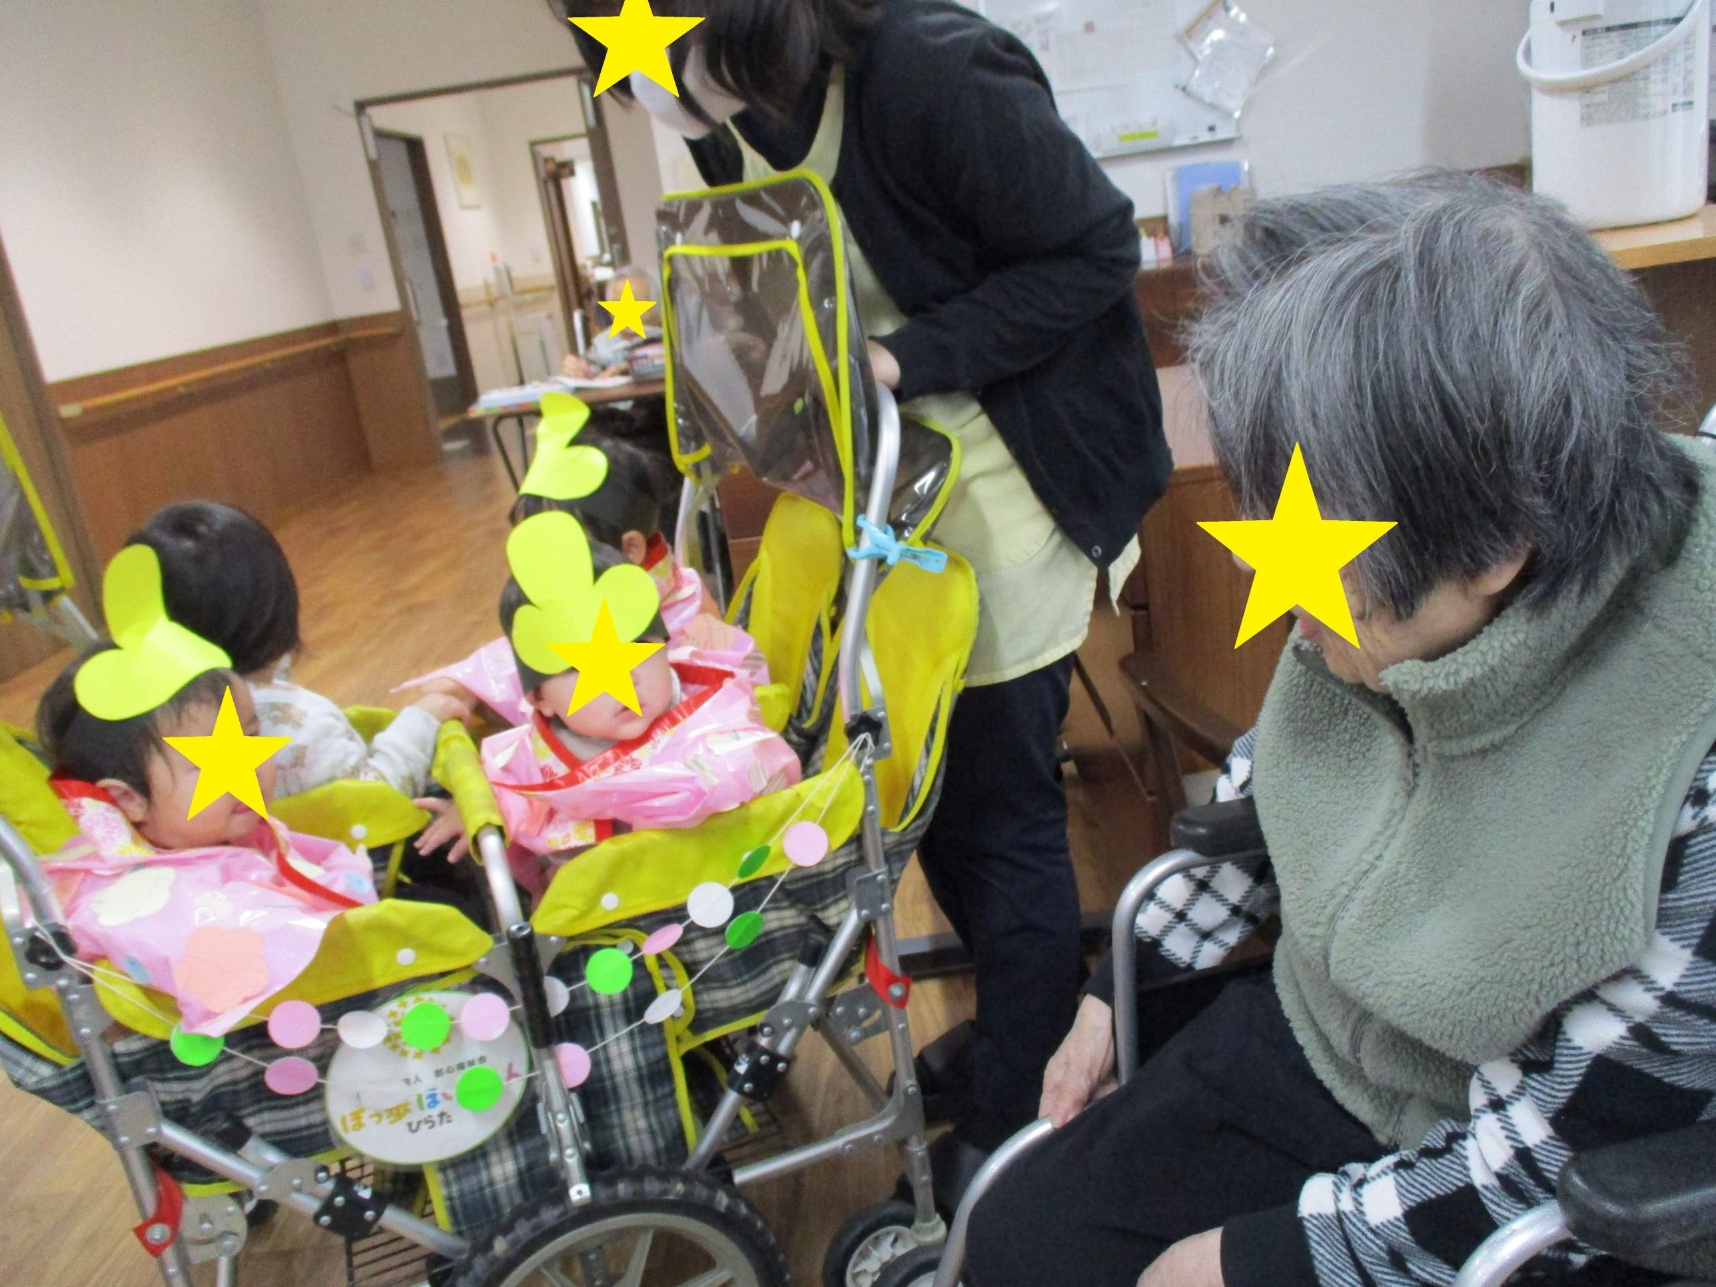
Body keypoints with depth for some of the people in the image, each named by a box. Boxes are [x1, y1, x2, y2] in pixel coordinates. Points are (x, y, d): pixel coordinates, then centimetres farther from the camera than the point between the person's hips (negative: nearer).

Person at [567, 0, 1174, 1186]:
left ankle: (1014, 1120, 22)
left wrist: (903, 359, -25)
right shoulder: (730, 121, 1)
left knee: (1001, 802, 1)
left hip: (1008, 485, -7)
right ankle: (1031, 1019, 39)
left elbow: (1096, 250, -19)